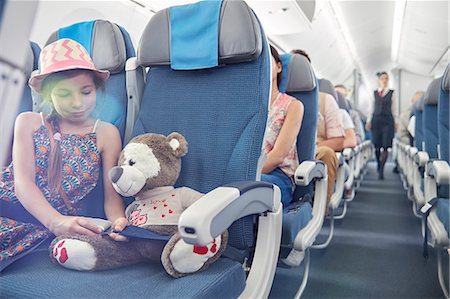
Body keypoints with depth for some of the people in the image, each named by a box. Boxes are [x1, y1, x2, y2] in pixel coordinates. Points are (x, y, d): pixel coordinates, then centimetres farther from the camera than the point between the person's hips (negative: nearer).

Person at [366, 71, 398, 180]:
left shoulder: (392, 93, 7)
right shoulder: (374, 93, 11)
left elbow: (394, 109, 8)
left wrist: (395, 122, 4)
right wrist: (368, 121, 6)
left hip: (388, 120, -1)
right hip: (376, 120, 2)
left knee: (385, 147, -8)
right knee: (377, 146, 4)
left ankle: (381, 171, -7)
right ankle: (379, 167, 22)